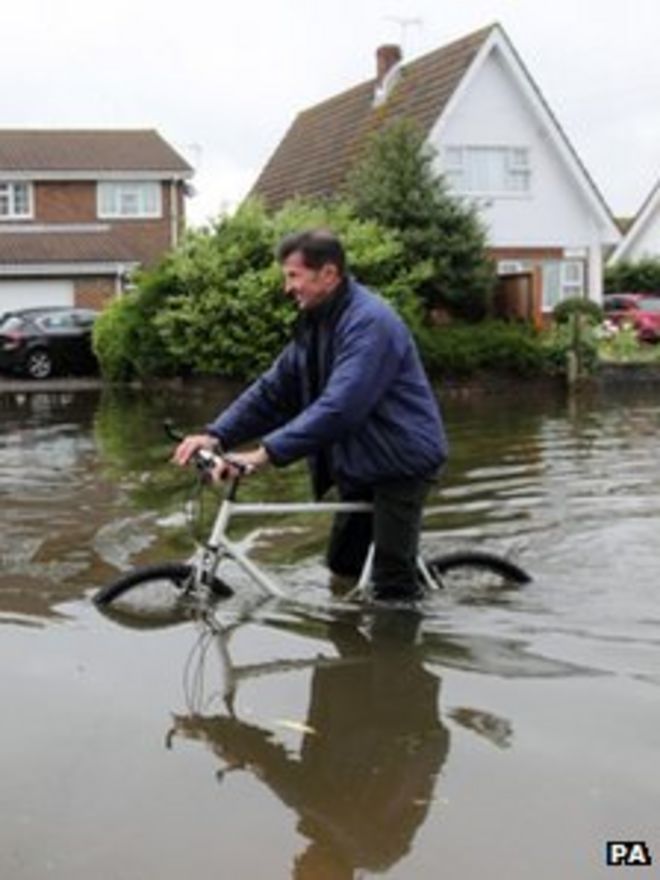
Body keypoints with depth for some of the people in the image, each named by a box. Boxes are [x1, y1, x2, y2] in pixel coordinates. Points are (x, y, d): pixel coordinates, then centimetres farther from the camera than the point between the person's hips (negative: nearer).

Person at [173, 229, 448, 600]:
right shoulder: (316, 322, 7)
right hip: (362, 461, 9)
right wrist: (217, 435, -8)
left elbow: (339, 407, -33)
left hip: (401, 460, -9)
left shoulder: (369, 322, -23)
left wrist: (267, 452, -37)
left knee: (393, 585, -6)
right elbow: (275, 389, 4)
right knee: (344, 565, 15)